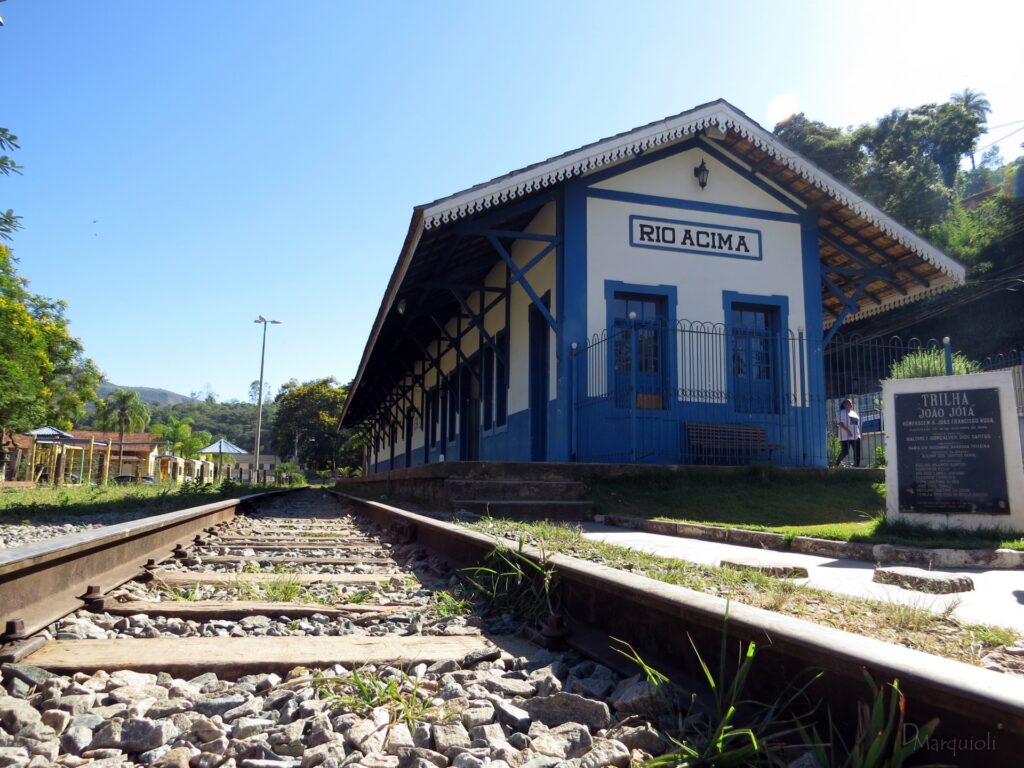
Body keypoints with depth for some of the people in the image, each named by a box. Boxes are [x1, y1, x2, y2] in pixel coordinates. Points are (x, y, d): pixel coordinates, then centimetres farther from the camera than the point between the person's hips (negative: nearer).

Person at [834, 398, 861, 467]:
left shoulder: (855, 413, 19)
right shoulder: (842, 413, -1)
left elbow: (858, 425, 22)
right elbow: (841, 423, -13)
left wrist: (861, 434, 14)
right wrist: (847, 430, -26)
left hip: (856, 436, 6)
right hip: (846, 436, -6)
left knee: (857, 452, -1)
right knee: (845, 451, -5)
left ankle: (857, 466, 2)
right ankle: (837, 464, 13)